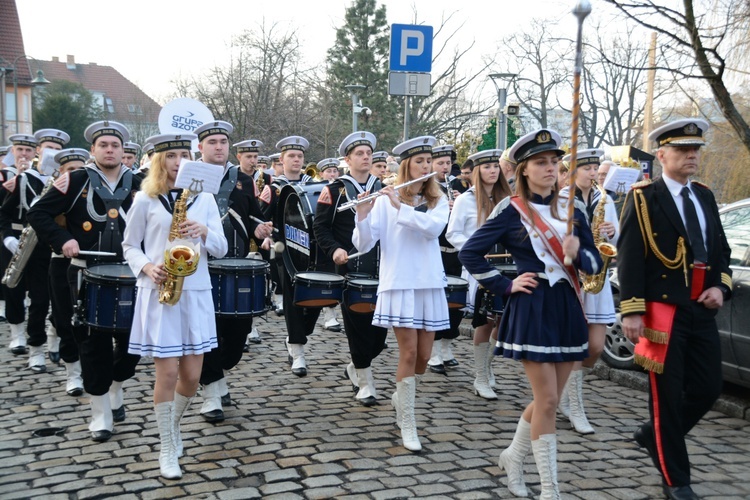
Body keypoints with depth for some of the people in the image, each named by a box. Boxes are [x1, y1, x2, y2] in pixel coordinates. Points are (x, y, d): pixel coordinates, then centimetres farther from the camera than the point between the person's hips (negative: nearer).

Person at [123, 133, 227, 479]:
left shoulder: (204, 198, 8)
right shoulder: (145, 200, 2)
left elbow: (221, 249, 7)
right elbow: (129, 246, 7)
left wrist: (204, 232, -13)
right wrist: (147, 267, -12)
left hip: (195, 293, 3)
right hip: (158, 293, -3)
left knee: (192, 375, 5)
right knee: (167, 373, -4)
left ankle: (172, 425, 33)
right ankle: (168, 450, 10)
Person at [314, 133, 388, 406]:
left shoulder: (382, 189, 14)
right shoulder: (334, 190, 1)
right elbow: (321, 227, -1)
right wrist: (334, 250, -17)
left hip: (380, 269, 4)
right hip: (350, 269, -4)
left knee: (380, 324, 5)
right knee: (357, 324, -2)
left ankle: (355, 367, 29)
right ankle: (365, 382, 10)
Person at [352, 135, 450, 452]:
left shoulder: (438, 200, 7)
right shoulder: (385, 199, -2)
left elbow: (435, 228, -16)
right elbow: (364, 244, -7)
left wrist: (400, 207, -23)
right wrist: (363, 215, -24)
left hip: (430, 283, 4)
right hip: (398, 283, -3)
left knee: (424, 355, 8)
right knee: (409, 352, -6)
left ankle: (400, 398, 36)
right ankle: (407, 426, 5)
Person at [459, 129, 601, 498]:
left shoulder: (572, 210, 7)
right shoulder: (510, 210, -6)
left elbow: (595, 263, 9)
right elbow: (469, 253, -4)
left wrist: (578, 253, -12)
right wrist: (505, 286, -7)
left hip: (568, 309, 5)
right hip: (531, 311, -5)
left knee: (548, 399, 12)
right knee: (547, 400, -5)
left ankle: (513, 455, 35)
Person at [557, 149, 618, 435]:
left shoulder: (604, 200, 12)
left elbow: (616, 241, 14)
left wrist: (612, 232, -7)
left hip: (597, 278, 5)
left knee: (596, 346, 2)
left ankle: (567, 394, 25)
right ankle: (576, 410, 6)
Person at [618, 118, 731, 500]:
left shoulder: (705, 197, 14)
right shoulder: (644, 198, -6)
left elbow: (721, 250, 19)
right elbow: (629, 257, -10)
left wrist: (721, 287, 0)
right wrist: (632, 311, -16)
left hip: (702, 312, 7)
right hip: (663, 312, -6)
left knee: (708, 389, 9)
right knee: (668, 395, 1)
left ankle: (653, 436, 34)